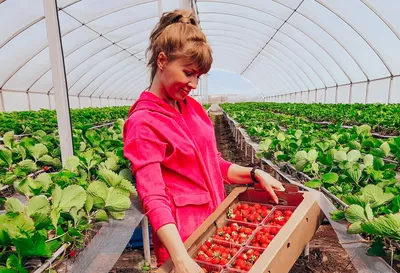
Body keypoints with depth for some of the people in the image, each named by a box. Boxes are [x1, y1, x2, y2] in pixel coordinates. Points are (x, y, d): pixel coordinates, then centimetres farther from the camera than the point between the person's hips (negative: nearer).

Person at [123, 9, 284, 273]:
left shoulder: (193, 107, 3)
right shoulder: (143, 123, -18)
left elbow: (214, 164, 8)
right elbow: (154, 198, -24)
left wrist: (255, 174, -4)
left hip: (215, 220, 7)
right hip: (182, 235, -6)